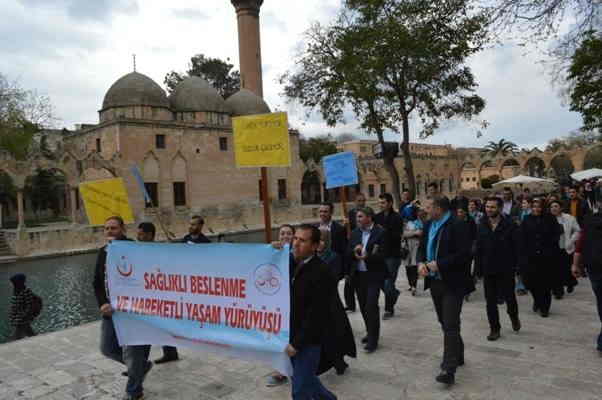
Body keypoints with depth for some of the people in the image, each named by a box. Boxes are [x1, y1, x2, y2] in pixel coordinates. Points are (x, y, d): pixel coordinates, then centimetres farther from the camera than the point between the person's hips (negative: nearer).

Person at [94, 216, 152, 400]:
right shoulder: (103, 252, 9)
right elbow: (97, 283, 12)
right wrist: (103, 304, -4)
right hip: (109, 310, 8)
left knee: (130, 351, 1)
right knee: (107, 349, 17)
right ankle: (141, 366, 37)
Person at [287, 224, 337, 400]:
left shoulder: (321, 272, -21)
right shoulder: (292, 264, 1)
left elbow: (315, 314, -22)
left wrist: (297, 343, -19)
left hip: (307, 341, -7)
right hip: (291, 336, 7)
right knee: (306, 380, 23)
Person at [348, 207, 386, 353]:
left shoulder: (380, 233, -8)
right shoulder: (355, 233, 8)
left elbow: (383, 255, -14)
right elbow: (348, 254, 7)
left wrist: (367, 256, -28)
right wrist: (354, 250, -15)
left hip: (373, 275, -5)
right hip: (358, 275, 6)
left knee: (371, 306, -9)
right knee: (363, 306, 13)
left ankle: (373, 339, 3)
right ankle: (370, 332, 32)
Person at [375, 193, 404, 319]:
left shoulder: (397, 218, -7)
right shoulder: (377, 217, 7)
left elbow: (397, 236, -16)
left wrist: (384, 231, -26)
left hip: (393, 255, -5)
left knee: (388, 283, -3)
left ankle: (389, 309, 13)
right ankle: (394, 293, 42)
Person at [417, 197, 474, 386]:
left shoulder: (458, 226, -16)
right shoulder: (429, 225, 8)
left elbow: (464, 254, -21)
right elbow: (422, 247, 14)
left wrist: (439, 264, -22)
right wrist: (421, 263, -5)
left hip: (452, 283, -8)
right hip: (435, 282, 8)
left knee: (450, 326, -7)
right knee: (445, 323, 18)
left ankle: (449, 369, -2)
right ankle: (457, 355, 36)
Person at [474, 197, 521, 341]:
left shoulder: (509, 225, -6)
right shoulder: (482, 226, 3)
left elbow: (516, 248, -5)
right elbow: (478, 249, 5)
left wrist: (516, 267, -9)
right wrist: (478, 268, 1)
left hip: (506, 270, -3)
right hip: (488, 270, 3)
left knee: (509, 297, 8)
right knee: (490, 301, 7)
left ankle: (514, 316, 39)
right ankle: (494, 329, 20)